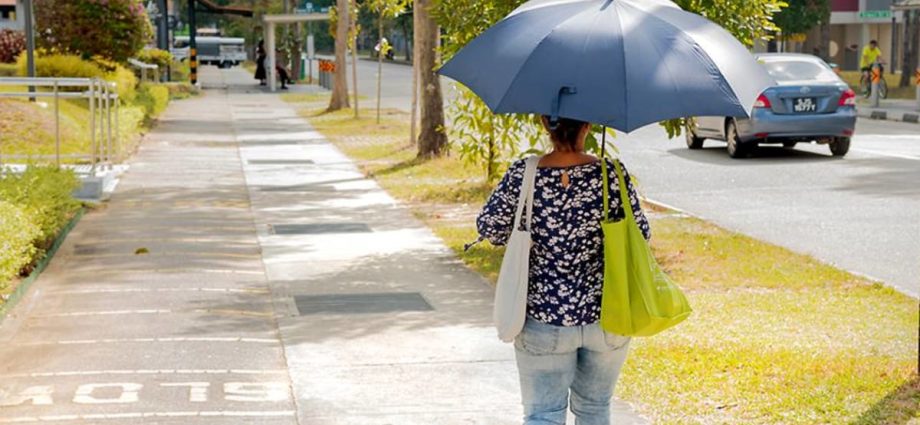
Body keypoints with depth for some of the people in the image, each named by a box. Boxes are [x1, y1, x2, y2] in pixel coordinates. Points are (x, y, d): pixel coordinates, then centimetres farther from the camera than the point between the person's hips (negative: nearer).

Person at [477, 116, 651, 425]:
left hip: (545, 320, -1)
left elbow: (489, 227, -5)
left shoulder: (523, 174, -10)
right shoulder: (611, 173, -10)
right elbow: (641, 235, -5)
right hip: (608, 317, 1)